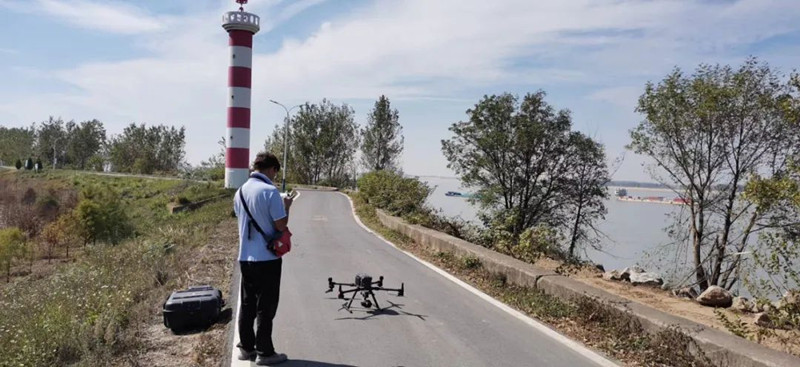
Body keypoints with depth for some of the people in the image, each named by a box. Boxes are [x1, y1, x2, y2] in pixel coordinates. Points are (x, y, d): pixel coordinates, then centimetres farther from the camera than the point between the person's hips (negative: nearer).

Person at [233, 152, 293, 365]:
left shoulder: (241, 191, 8)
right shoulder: (270, 191, -16)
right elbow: (281, 225, -16)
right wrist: (286, 207, 1)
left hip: (245, 257, 7)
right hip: (267, 258, -7)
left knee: (247, 305, 15)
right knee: (266, 307, 1)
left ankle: (246, 348, 24)